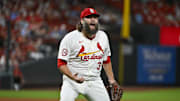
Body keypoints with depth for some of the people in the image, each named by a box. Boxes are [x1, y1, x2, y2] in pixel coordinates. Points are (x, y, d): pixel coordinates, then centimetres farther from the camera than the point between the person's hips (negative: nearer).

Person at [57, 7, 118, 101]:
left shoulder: (102, 36, 7)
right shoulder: (70, 38, -11)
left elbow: (106, 60, 18)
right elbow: (61, 63, -12)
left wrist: (111, 80, 11)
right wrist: (73, 77, -27)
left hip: (94, 81, 5)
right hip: (72, 82, -5)